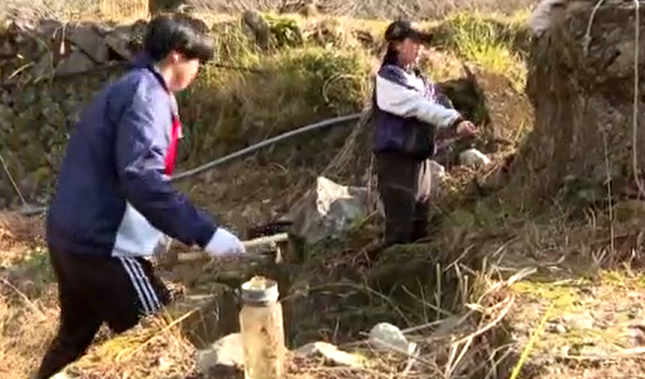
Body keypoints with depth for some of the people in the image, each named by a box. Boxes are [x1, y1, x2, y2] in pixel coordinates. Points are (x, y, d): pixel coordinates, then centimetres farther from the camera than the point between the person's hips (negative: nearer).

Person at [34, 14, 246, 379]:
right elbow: (141, 177, -28)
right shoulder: (146, 94, -15)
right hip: (101, 243, -10)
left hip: (73, 235, 10)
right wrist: (205, 232, -30)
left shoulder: (129, 88, 16)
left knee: (75, 337, 24)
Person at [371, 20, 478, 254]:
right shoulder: (388, 78, -11)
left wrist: (457, 125, -8)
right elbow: (418, 107, -21)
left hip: (420, 158, 9)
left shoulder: (419, 79, 16)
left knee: (419, 228, 14)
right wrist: (455, 121, -28)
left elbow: (439, 103, 10)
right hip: (397, 158, -9)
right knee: (399, 229, -11)